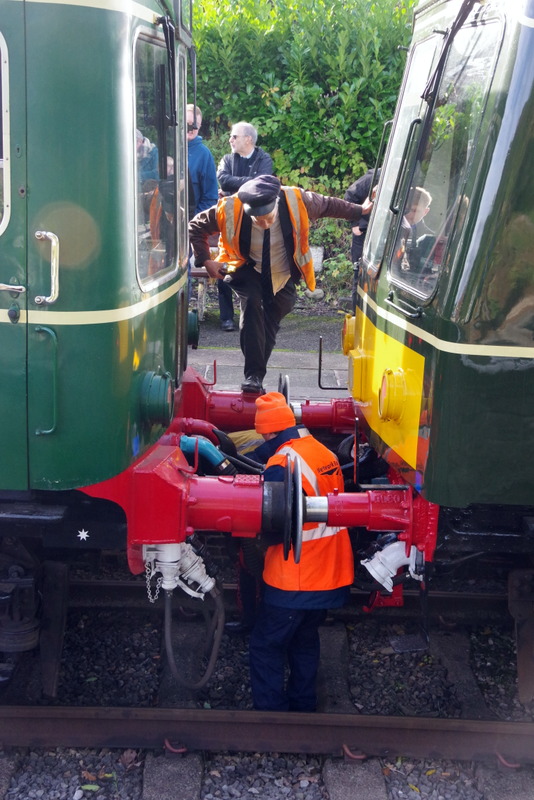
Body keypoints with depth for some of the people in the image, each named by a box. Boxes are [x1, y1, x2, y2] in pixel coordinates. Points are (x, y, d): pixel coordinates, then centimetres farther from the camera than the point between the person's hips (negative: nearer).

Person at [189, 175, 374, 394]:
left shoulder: (296, 201, -24)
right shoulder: (229, 210, -27)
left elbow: (329, 205, -5)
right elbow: (195, 227, -11)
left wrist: (359, 211, 3)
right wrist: (206, 261, -16)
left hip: (282, 277, 3)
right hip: (248, 272, -2)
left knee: (269, 327, 7)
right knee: (251, 303, -30)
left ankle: (256, 378, 23)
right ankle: (253, 375, -32)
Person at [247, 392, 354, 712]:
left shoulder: (281, 464, -20)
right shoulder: (326, 453, 2)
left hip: (294, 580, -8)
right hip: (332, 574, 8)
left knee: (266, 647, 4)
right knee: (305, 640, 23)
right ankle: (303, 705, 34)